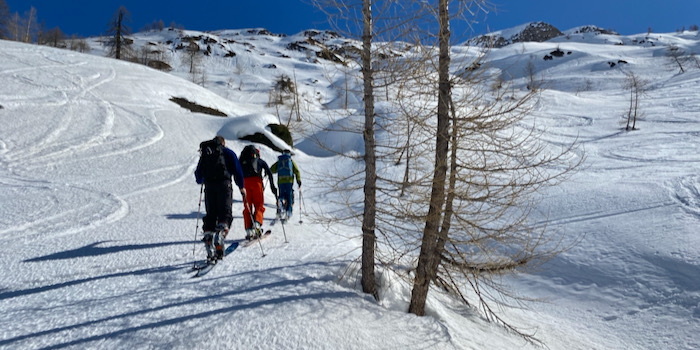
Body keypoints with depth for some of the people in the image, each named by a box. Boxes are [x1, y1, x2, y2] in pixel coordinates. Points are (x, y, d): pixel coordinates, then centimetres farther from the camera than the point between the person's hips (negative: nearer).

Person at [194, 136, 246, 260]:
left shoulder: (205, 153, 22)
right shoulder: (227, 152, 12)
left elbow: (198, 173, 26)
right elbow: (237, 169, 4)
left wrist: (201, 181, 48)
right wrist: (241, 186, 12)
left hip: (209, 186, 3)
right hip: (224, 184, -3)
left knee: (210, 214, 9)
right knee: (225, 213, -6)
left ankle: (208, 236, -5)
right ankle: (221, 233, -30)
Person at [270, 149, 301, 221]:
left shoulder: (278, 161, 17)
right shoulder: (291, 161, 13)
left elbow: (271, 170, 7)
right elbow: (296, 171, 0)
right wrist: (299, 181, -1)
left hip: (280, 181, 1)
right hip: (289, 181, -1)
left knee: (282, 195, 13)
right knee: (289, 197, 5)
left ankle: (281, 201, -20)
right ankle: (288, 211, -5)